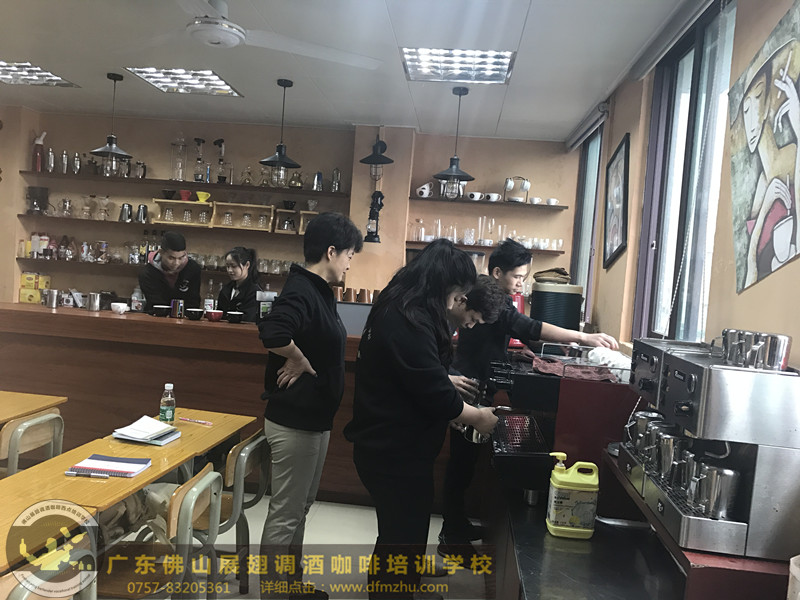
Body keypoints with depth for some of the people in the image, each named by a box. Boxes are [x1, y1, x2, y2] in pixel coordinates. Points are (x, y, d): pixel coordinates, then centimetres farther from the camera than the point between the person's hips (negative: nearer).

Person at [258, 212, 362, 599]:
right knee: (284, 514, 5)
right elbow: (272, 333, -39)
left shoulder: (319, 291, 9)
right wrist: (299, 361, -23)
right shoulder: (300, 291, -21)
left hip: (313, 418, 10)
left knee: (299, 507, 23)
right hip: (294, 421, -10)